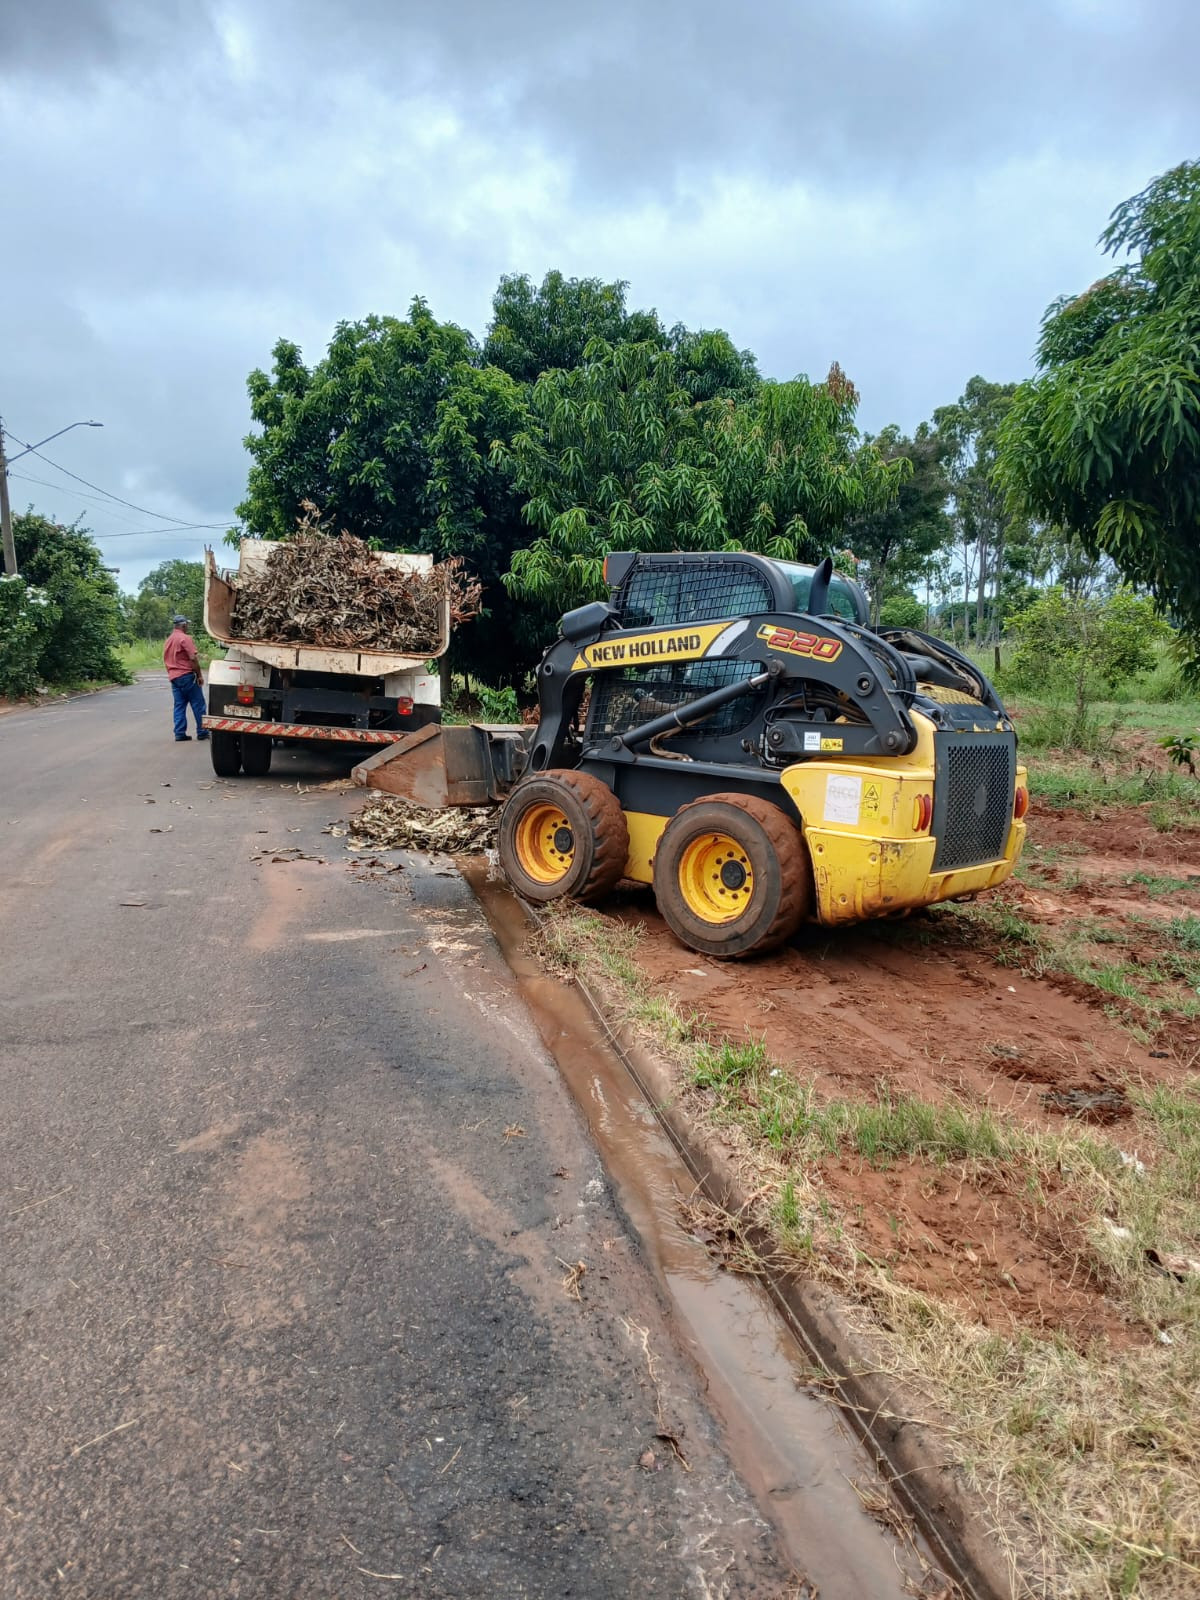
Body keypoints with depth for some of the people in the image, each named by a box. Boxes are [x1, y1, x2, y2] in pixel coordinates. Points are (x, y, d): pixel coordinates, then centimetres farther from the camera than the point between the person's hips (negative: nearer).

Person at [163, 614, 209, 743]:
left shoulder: (168, 641, 15)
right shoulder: (185, 638, -11)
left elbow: (166, 660, 18)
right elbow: (193, 658, -17)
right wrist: (200, 675, -12)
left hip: (174, 678, 8)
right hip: (187, 676, -8)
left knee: (179, 706, 7)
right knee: (198, 705, 0)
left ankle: (180, 734, 4)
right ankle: (202, 732, 1)